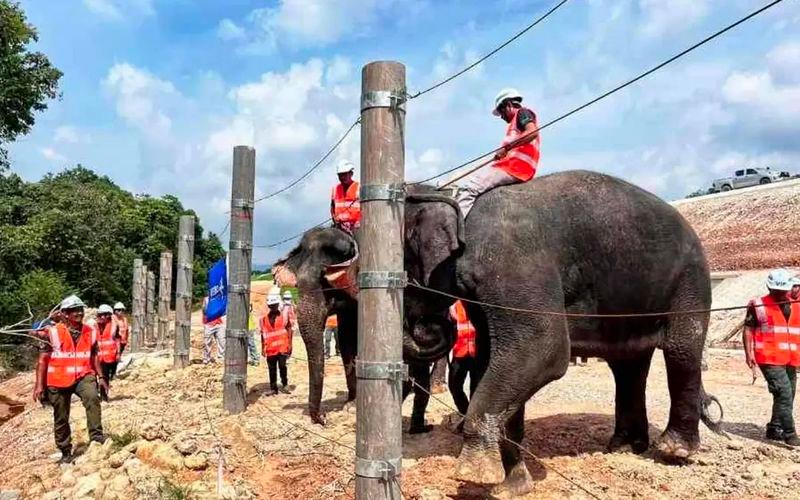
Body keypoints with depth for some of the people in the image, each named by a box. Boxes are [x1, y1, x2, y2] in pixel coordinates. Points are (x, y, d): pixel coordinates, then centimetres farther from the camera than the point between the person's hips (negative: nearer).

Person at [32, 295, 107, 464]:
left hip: (83, 376, 1)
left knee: (92, 398, -30)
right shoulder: (53, 332, -7)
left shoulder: (90, 331, 3)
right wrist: (39, 385, -6)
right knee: (61, 418, 10)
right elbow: (42, 360, -4)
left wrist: (100, 377, 10)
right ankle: (66, 453, 26)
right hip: (58, 380, -1)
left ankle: (97, 437, -24)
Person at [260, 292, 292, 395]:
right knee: (272, 369, 7)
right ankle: (273, 388, 16)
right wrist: (263, 348, 10)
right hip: (270, 349, 2)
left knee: (282, 366, -8)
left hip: (282, 347, -2)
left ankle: (285, 385, 13)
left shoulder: (284, 316, 1)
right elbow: (263, 334, 10)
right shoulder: (264, 319, 6)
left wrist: (290, 345, -3)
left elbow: (289, 330, 2)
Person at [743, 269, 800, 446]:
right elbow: (748, 329, -2)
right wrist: (749, 353, -10)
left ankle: (774, 429, 25)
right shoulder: (758, 305, -1)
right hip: (770, 359, -6)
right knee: (784, 393, -15)